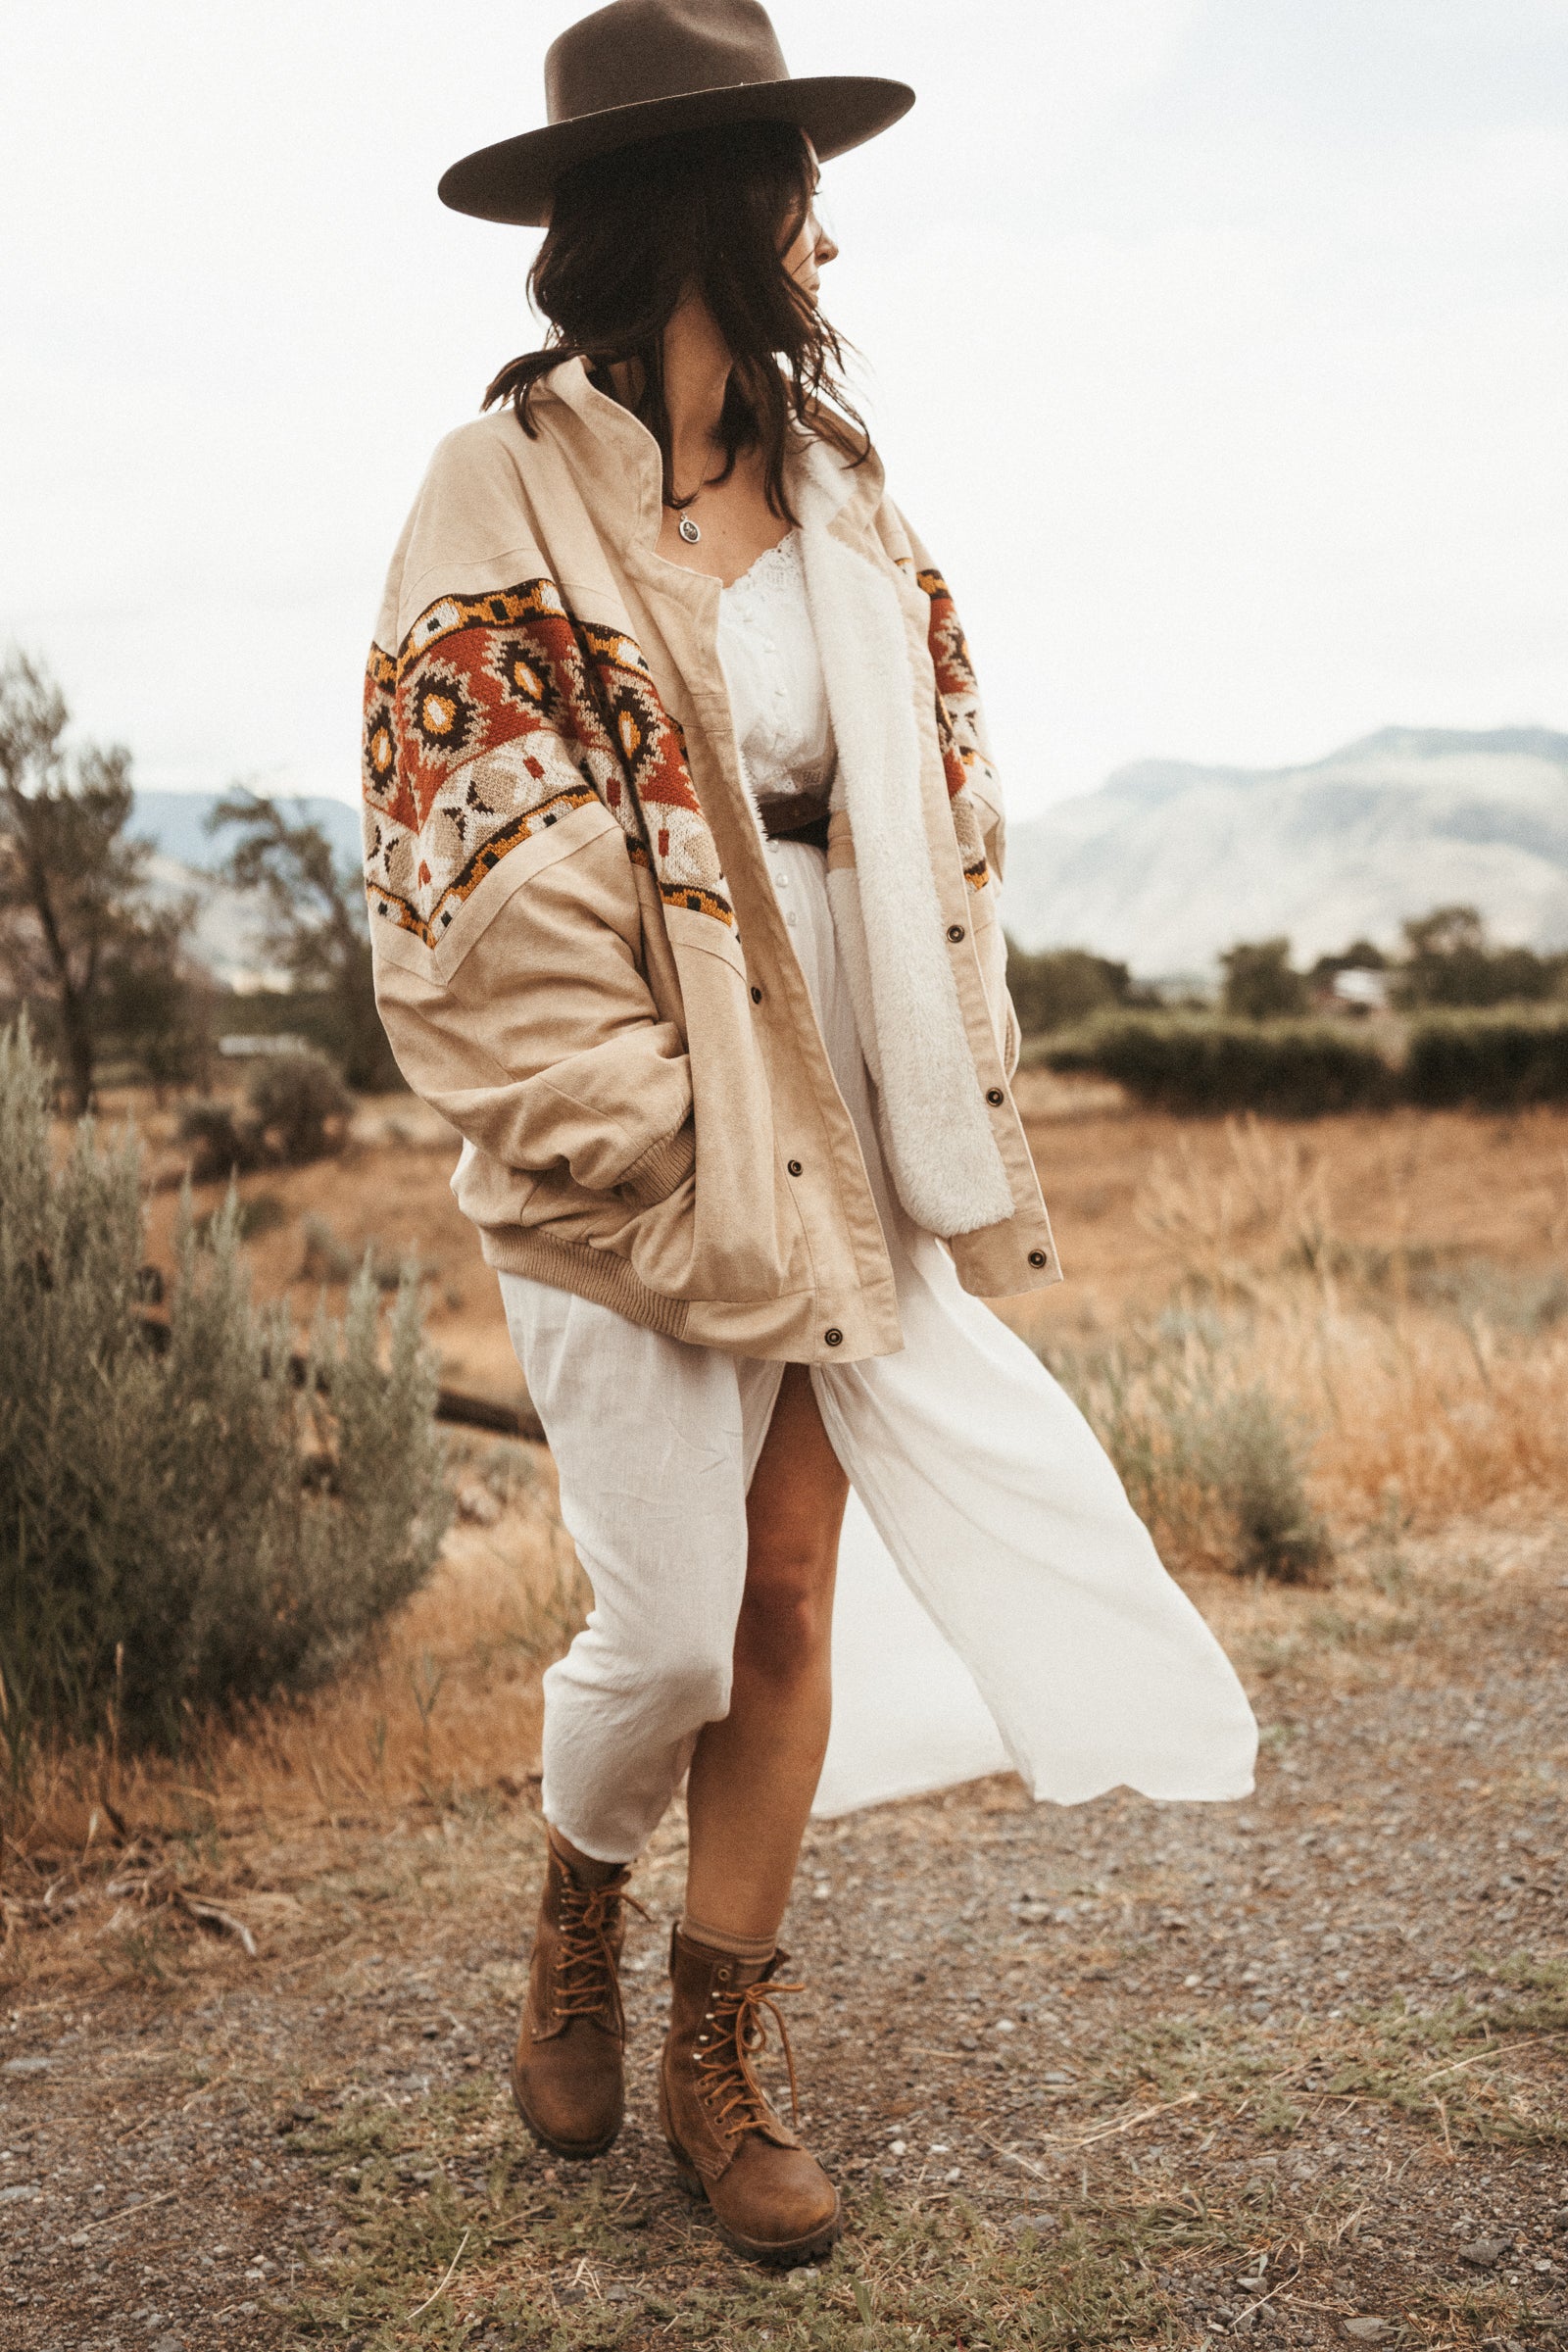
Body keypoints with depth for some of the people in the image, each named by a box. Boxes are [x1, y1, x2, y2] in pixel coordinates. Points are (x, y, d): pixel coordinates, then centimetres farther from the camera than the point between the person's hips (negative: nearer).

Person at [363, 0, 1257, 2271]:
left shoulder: (831, 486, 12)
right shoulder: (509, 497, -8)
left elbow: (927, 813, 12)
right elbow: (476, 885, -12)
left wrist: (949, 1128, 5)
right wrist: (641, 1146, -14)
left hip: (844, 1126, 6)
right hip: (644, 1145, -5)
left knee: (788, 1605, 8)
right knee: (669, 1628, 3)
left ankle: (721, 2066, 25)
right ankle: (578, 1922, 36)